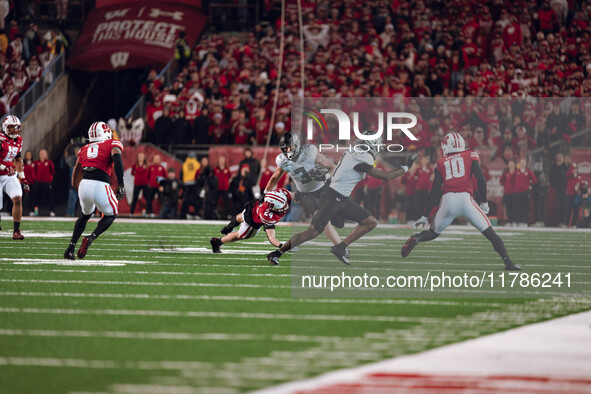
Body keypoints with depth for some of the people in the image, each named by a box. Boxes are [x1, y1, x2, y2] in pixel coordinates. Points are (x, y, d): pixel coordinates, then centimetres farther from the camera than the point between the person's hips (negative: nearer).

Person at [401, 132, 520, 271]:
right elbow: (481, 179, 2)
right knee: (489, 233, 5)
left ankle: (416, 238, -9)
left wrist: (425, 216, 15)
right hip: (465, 198, -1)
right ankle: (508, 262, -6)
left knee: (433, 233, 21)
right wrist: (483, 202, 12)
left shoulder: (441, 163, 16)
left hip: (447, 201, 1)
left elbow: (435, 192, 11)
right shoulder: (470, 156, 14)